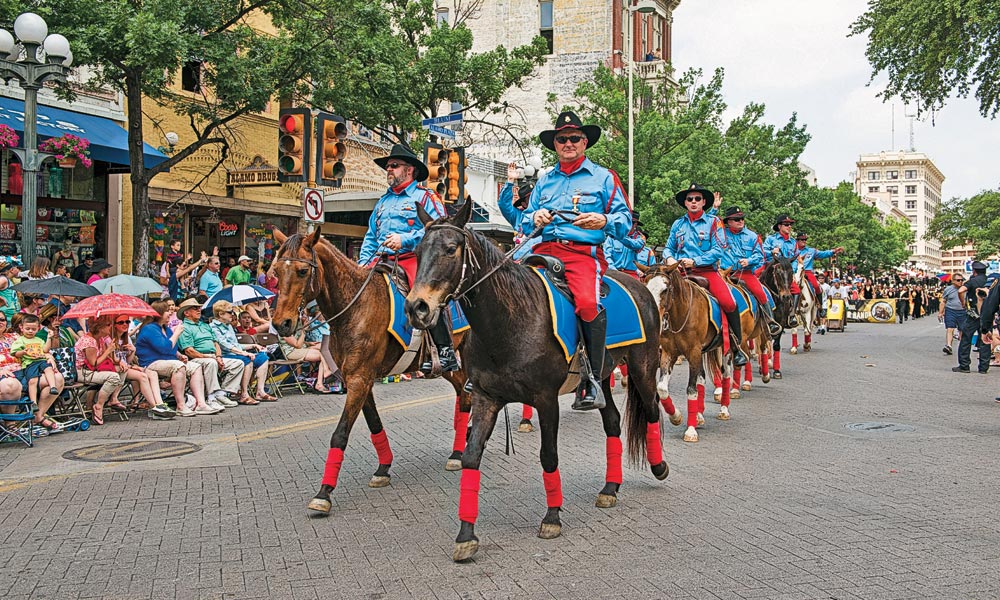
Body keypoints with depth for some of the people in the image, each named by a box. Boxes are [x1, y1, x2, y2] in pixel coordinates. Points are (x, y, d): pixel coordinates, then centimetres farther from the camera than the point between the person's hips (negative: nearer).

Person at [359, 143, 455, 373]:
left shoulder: (425, 197, 5)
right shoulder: (383, 201, 26)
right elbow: (371, 237, 29)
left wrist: (405, 239, -18)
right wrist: (363, 262, 13)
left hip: (414, 258, -7)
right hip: (383, 260, 7)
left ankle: (446, 352, -28)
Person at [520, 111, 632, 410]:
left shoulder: (603, 178, 13)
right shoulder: (544, 181, 24)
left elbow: (626, 220, 6)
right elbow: (525, 221, 22)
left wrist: (604, 221, -15)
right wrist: (535, 219, -2)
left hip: (584, 253, -4)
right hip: (545, 250, 5)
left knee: (587, 303, -33)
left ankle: (593, 378, -21)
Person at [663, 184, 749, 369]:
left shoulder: (713, 222, 5)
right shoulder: (678, 224, 15)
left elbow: (719, 249, -5)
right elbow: (669, 248, 20)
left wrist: (695, 261, -15)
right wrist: (669, 258, -5)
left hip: (708, 271, -3)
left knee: (728, 302, -25)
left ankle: (736, 347, -7)